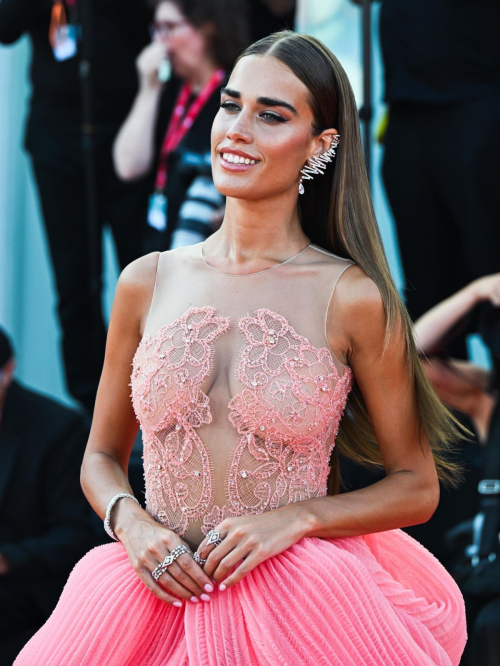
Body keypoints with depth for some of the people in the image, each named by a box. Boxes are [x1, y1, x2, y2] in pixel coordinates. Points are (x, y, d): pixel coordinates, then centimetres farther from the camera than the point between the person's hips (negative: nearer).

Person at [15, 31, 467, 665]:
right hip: (161, 587, 3)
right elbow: (102, 457, 15)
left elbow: (416, 488, 2)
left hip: (302, 607, -2)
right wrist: (129, 523, -7)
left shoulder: (352, 299, -5)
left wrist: (295, 518, -13)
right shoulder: (147, 282, 5)